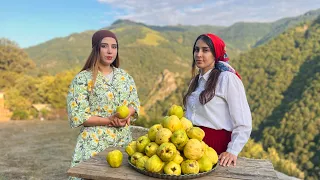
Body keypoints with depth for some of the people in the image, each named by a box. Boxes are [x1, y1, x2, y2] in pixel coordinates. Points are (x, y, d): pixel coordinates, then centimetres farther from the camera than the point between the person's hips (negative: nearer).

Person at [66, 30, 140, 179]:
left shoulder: (125, 76, 7)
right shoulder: (83, 78, -9)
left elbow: (135, 103, 11)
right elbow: (77, 116, -13)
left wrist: (127, 115, -11)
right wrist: (109, 120, -18)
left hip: (124, 141, 5)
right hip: (95, 143, -4)